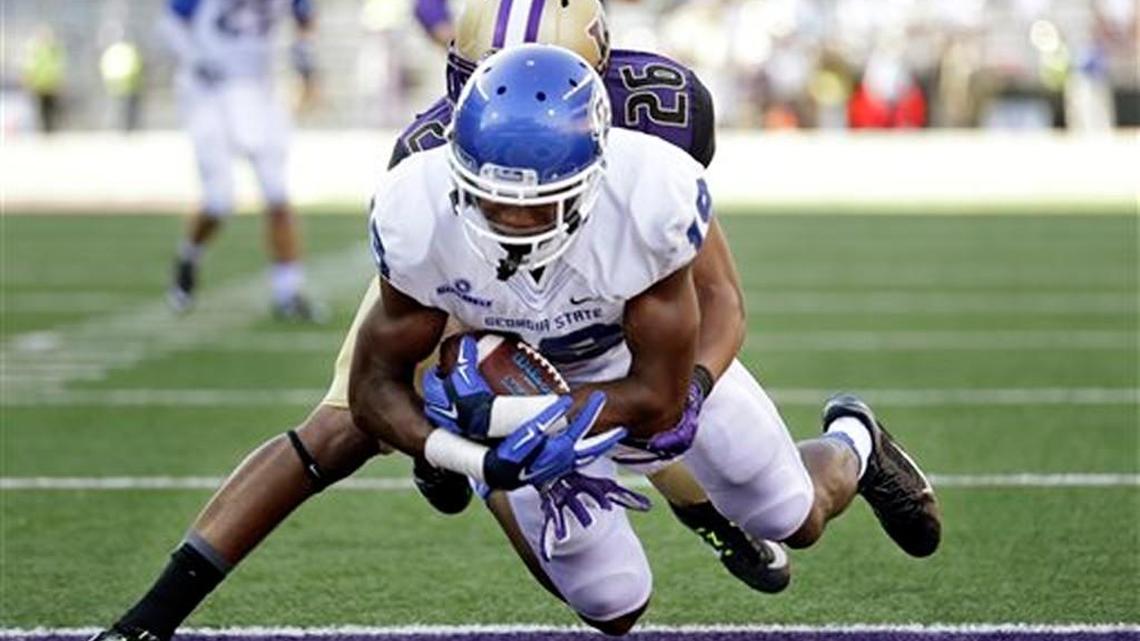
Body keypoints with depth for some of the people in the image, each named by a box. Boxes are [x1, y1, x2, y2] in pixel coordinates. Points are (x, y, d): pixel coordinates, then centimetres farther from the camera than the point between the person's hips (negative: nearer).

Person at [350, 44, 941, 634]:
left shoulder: (650, 201, -42)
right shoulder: (419, 219, -38)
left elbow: (658, 398, -31)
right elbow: (377, 387, -25)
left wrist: (498, 414, -40)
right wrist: (461, 452, -45)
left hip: (662, 360, 0)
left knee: (797, 522, 14)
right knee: (614, 610, 2)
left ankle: (853, 446, 50)